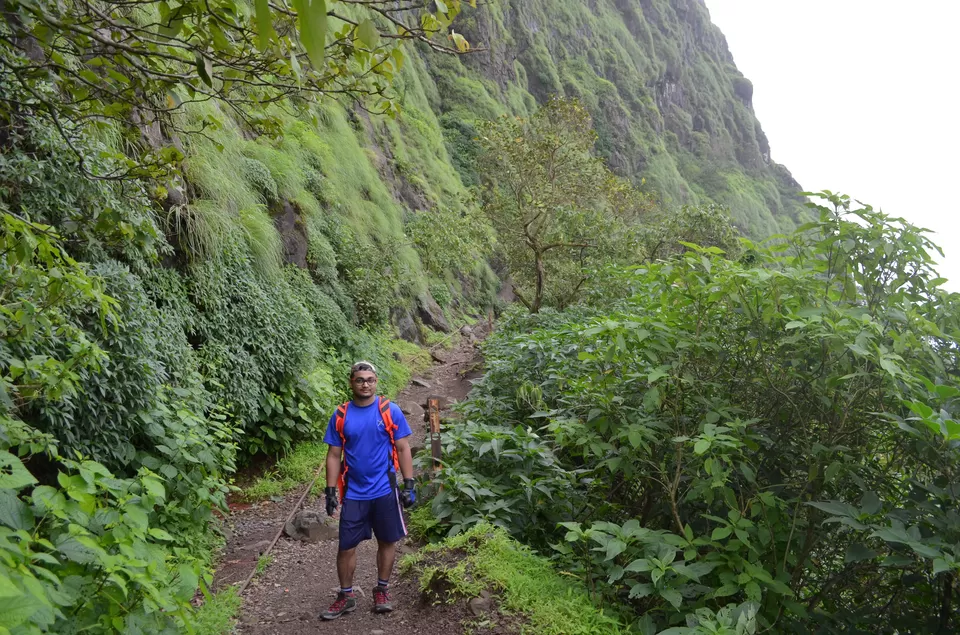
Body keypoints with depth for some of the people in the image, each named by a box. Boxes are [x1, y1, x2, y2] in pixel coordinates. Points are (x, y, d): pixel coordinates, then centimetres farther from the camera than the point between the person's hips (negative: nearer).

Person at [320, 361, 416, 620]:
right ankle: (346, 596, 22)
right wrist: (330, 490, 0)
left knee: (387, 541, 10)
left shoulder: (390, 411, -4)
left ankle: (382, 591, 27)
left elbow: (403, 450, -2)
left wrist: (409, 485, -7)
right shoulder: (341, 415, 1)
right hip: (353, 493, 1)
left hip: (385, 491, -1)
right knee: (346, 546, 6)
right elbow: (334, 455, 5)